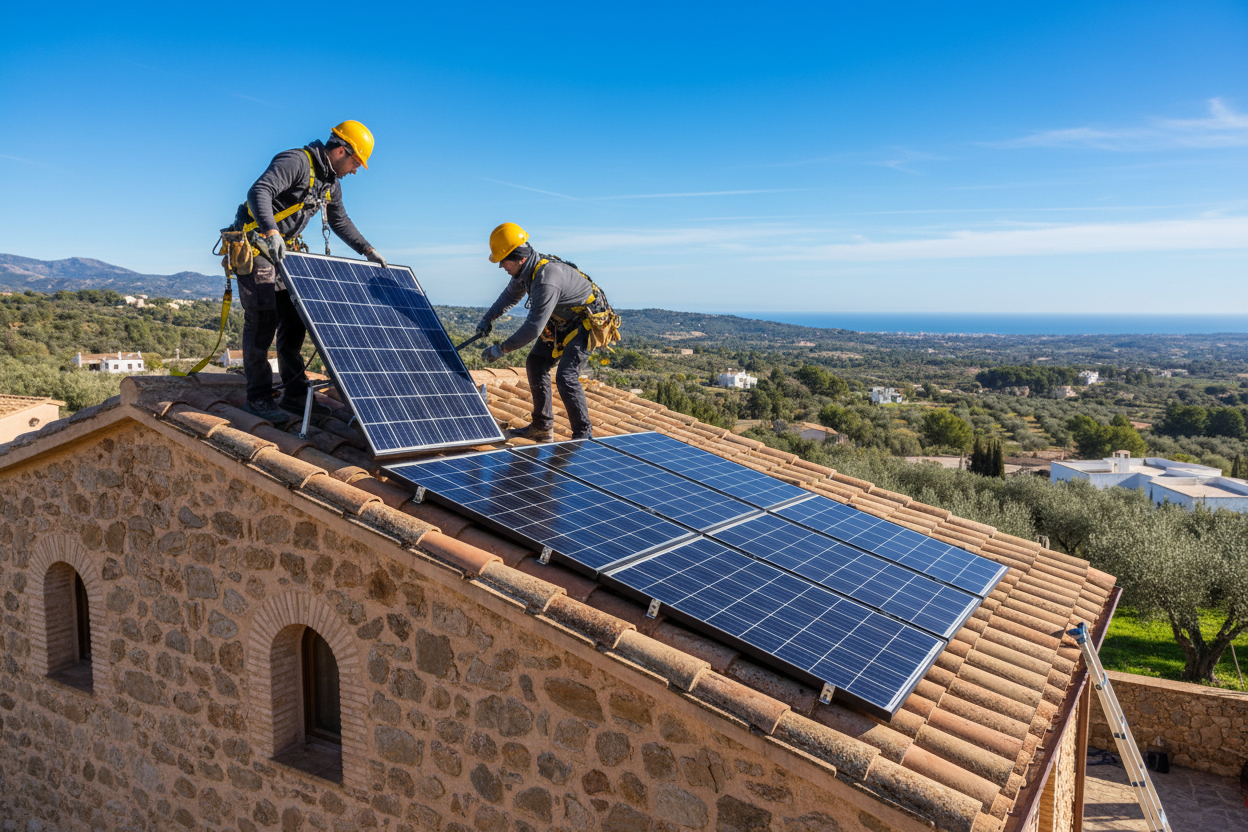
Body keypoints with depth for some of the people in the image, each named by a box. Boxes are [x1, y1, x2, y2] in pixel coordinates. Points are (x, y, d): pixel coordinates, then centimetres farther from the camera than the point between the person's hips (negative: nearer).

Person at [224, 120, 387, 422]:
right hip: (255, 246, -9)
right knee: (263, 321, -10)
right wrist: (272, 232, -47)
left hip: (284, 250, 9)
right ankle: (258, 398, -3)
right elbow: (259, 192, -33)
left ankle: (295, 395, 12)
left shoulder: (331, 183, 10)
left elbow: (340, 222, 23)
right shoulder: (296, 162, -19)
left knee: (294, 322, 6)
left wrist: (368, 251, 16)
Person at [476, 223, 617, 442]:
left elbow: (534, 327, -33)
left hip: (588, 323, -10)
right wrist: (488, 318, 12)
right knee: (535, 364, 8)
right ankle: (542, 427, 16)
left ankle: (584, 434, -6)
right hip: (563, 321, 10)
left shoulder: (546, 279, -35)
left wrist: (502, 349, -25)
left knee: (566, 377, -20)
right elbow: (511, 294, 20)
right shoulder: (525, 269, -4)